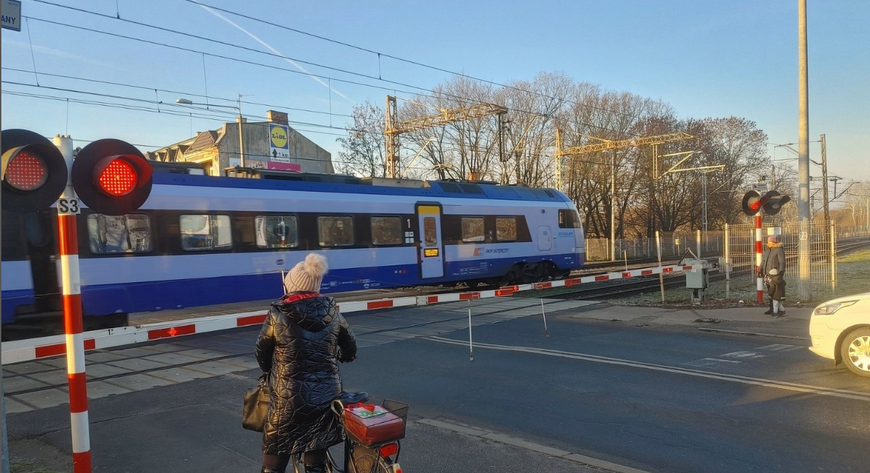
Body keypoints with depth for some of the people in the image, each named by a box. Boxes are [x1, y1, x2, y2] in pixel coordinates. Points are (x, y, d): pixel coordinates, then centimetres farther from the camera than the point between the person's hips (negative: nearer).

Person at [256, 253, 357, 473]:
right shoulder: (331, 311, -2)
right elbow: (350, 350, 9)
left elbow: (262, 353, 3)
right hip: (325, 396, 3)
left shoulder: (278, 314, -10)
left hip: (288, 398, -3)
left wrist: (270, 372, 24)